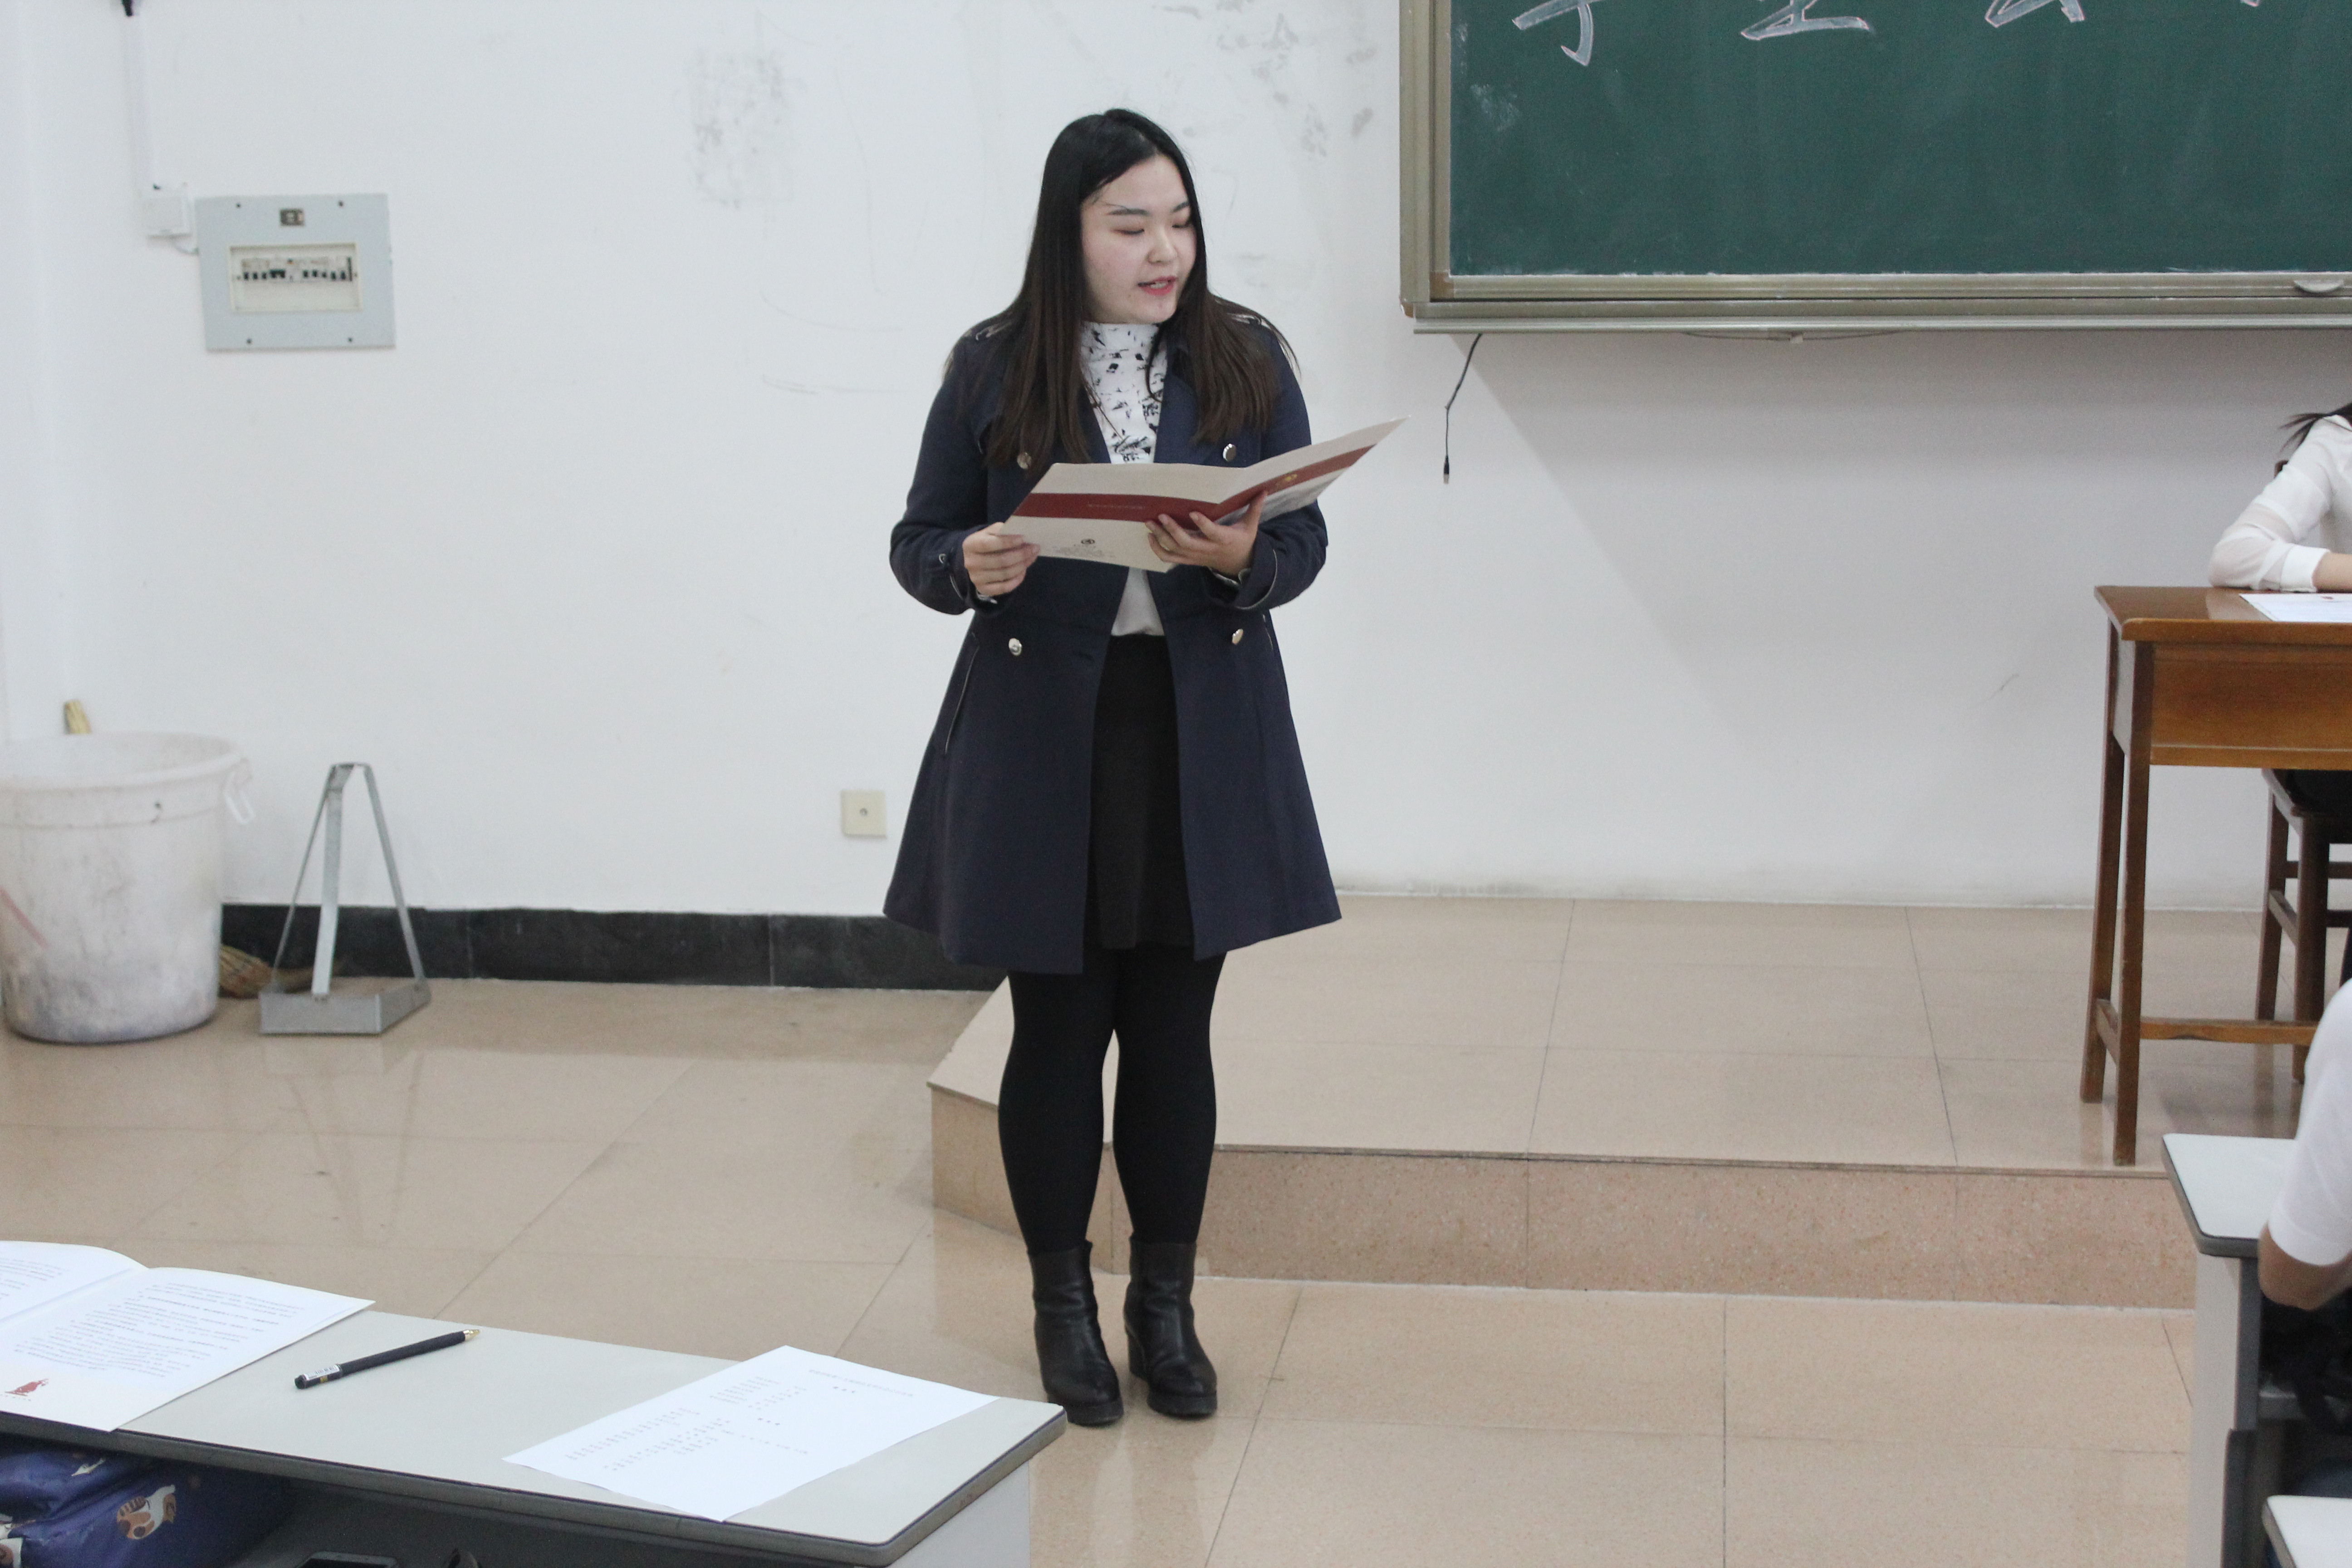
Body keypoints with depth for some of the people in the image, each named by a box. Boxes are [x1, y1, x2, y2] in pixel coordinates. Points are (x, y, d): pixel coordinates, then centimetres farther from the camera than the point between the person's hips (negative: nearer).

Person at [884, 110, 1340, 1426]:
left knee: (1174, 1027, 8)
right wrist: (970, 568, -20)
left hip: (1203, 737, 1)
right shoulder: (994, 371, -3)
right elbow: (918, 542, 3)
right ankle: (1063, 1305, 23)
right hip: (1043, 738, -1)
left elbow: (1305, 540, 2)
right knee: (1059, 1027, 7)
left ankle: (1167, 1305, 24)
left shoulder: (1247, 359, 2)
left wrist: (1241, 555, -20)